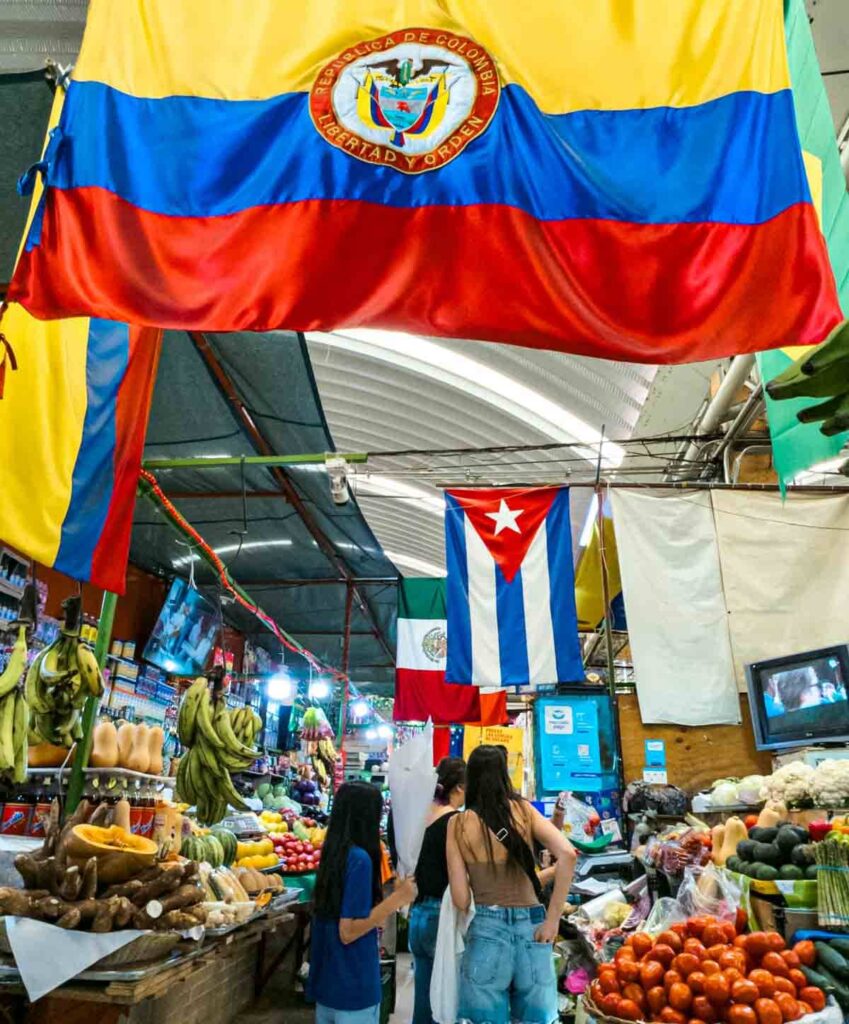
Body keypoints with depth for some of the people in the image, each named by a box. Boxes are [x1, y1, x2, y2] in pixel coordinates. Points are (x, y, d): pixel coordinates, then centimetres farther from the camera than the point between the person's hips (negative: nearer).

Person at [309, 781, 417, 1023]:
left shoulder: (332, 853, 3)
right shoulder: (360, 859, -22)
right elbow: (348, 932, -23)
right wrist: (396, 900, -19)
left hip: (326, 981, 8)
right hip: (352, 987, -8)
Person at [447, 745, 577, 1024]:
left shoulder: (458, 823, -2)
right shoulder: (523, 809, 1)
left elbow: (461, 900, -4)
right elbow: (567, 854, -12)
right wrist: (553, 919, -7)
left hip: (487, 930, -2)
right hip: (532, 927, 2)